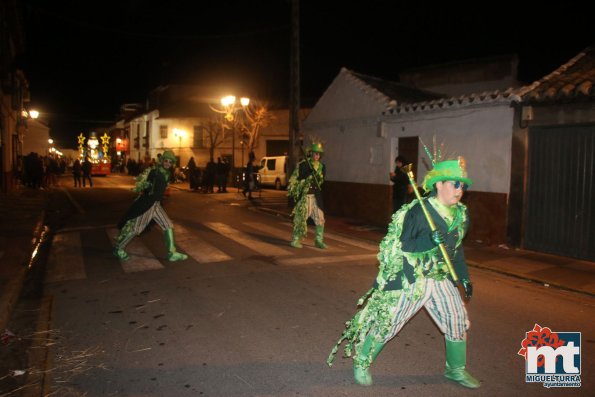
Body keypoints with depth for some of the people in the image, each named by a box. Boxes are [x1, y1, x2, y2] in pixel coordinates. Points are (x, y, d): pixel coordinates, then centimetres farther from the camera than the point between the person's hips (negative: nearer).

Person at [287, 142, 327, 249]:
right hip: (304, 196, -5)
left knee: (320, 218, 3)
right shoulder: (303, 165, -7)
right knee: (300, 218, -3)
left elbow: (321, 181, 12)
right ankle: (295, 240, 8)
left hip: (316, 196, 5)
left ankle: (319, 240, 14)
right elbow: (294, 179, -5)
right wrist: (291, 192, -10)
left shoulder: (322, 167, 8)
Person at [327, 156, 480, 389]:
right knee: (387, 322, 1)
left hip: (440, 279, 7)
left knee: (458, 322, 10)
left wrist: (464, 278, 18)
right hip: (410, 280, -7)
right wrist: (430, 242, -32)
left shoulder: (462, 215, 4)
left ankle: (456, 369, 36)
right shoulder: (419, 211, -19)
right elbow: (401, 246, -19)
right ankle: (361, 363, 24)